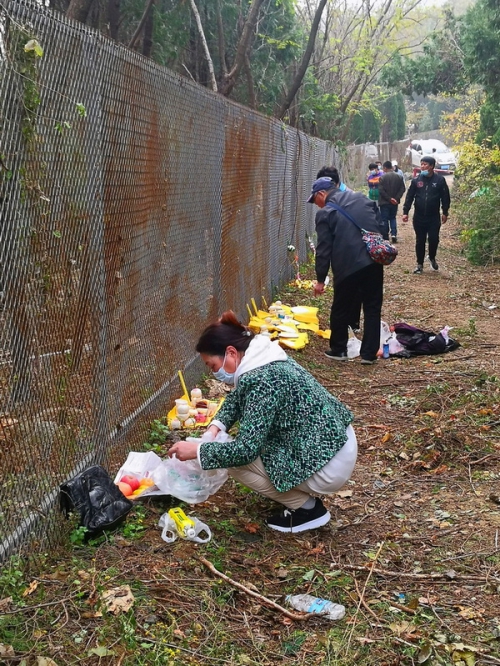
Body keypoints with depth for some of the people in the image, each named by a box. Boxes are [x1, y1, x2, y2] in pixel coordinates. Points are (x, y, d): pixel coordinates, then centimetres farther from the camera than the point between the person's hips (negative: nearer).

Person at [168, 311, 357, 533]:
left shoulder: (261, 380, -24)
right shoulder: (264, 359, 4)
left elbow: (245, 449, -25)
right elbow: (237, 397, 22)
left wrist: (197, 450, -13)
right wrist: (214, 428, 6)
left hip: (328, 467, -10)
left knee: (236, 461, -7)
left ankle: (307, 508, 2)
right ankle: (302, 495, 18)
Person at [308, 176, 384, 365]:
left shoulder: (324, 213, -2)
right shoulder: (362, 199, 13)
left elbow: (324, 249, -5)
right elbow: (381, 227, 16)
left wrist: (320, 279, 1)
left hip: (347, 266, -4)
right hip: (373, 261, 4)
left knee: (341, 309, 14)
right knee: (372, 308, 10)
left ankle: (338, 350, 24)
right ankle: (369, 353, 12)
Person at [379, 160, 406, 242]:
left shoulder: (383, 177, -12)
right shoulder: (398, 177, 2)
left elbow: (381, 190, -18)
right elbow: (402, 189, -1)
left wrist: (389, 198, -13)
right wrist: (396, 198, -5)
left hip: (385, 202, -4)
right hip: (394, 202, 4)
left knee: (384, 220, 5)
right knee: (393, 218, 18)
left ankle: (385, 237, 7)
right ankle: (394, 234, 2)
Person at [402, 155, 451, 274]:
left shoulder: (440, 180, -3)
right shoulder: (416, 180, 1)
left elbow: (445, 197, 1)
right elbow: (409, 197, 2)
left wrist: (445, 213, -1)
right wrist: (405, 212, -4)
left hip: (434, 217, -1)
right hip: (419, 217, 1)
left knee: (434, 239, -2)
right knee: (420, 241, 6)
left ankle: (432, 258, 26)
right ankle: (419, 264, 17)